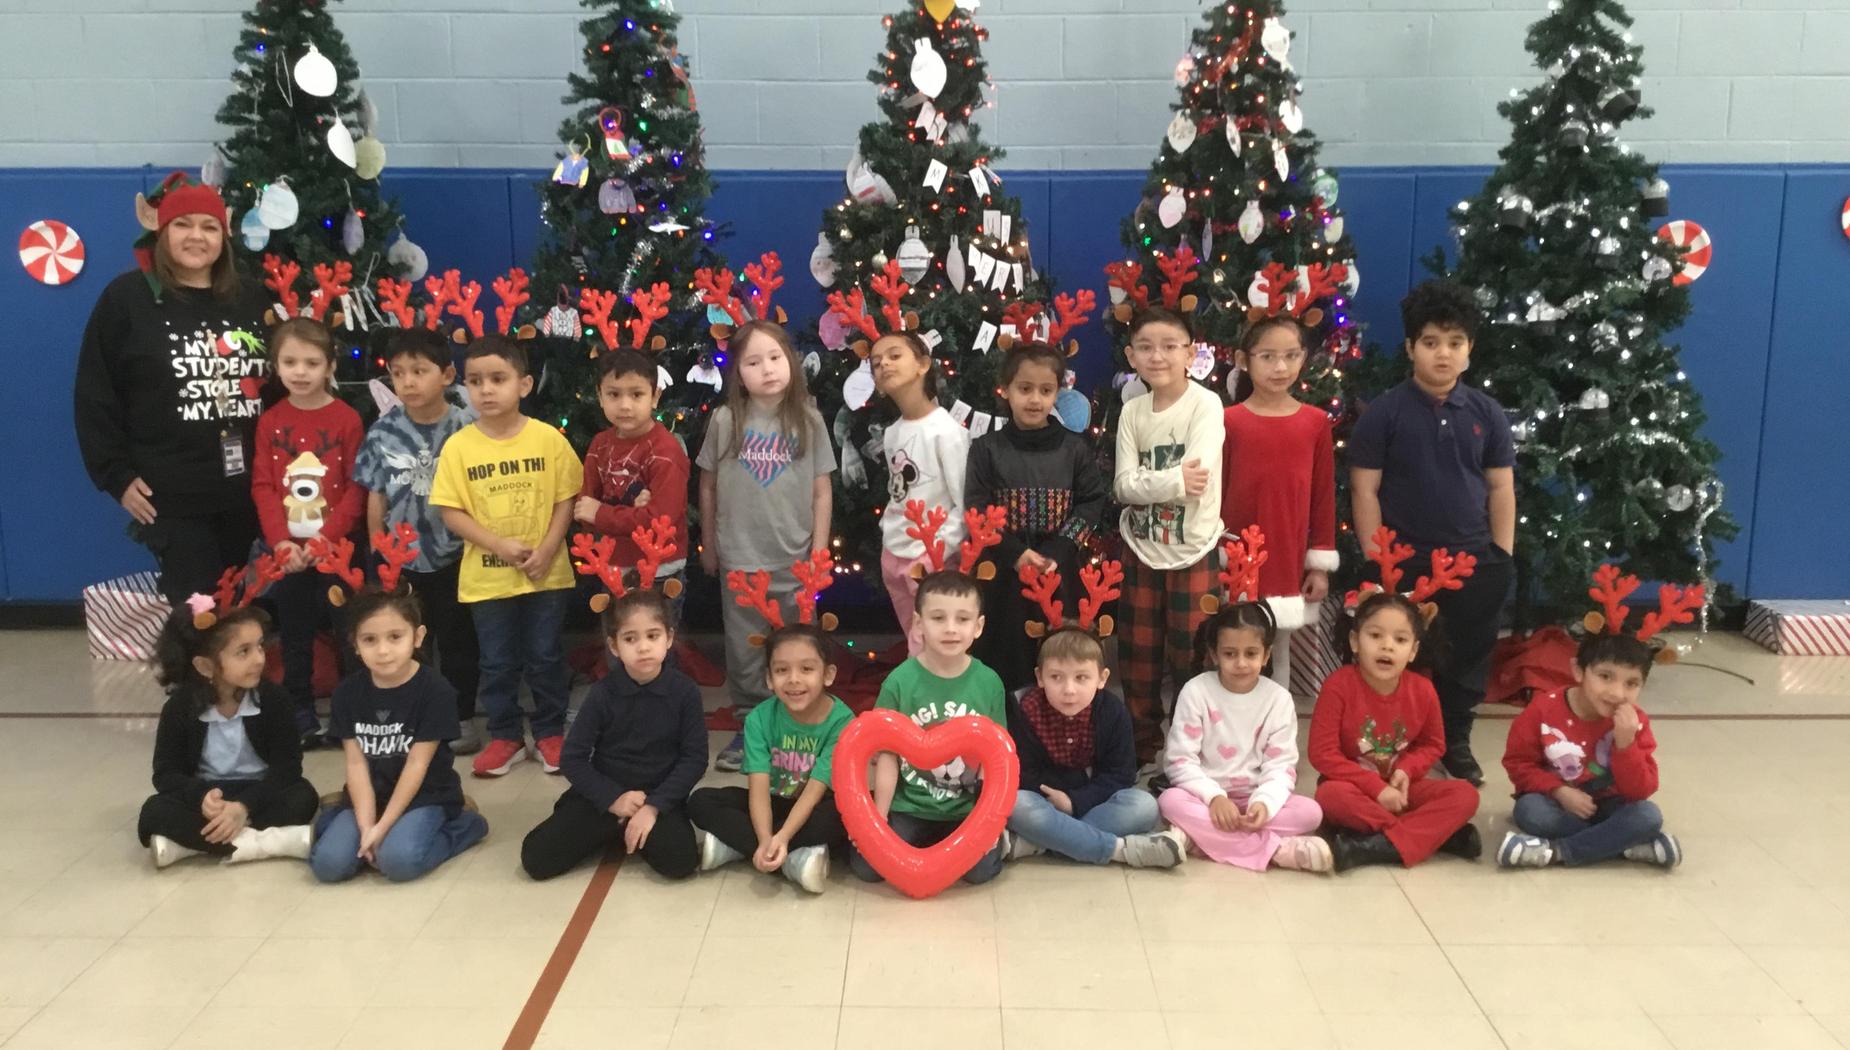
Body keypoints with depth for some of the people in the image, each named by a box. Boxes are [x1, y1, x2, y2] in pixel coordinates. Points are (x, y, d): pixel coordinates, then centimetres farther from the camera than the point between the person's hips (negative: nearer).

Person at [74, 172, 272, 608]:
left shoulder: (253, 298, 9)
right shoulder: (127, 297, -1)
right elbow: (94, 396, -1)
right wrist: (116, 475, -6)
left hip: (251, 491, 4)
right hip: (172, 497, -4)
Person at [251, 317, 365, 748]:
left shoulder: (347, 419, -6)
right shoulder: (270, 421, 3)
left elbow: (357, 488, -8)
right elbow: (262, 486, 0)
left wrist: (326, 537, -16)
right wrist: (280, 540, -13)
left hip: (336, 548, -3)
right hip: (287, 552, 3)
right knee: (294, 636, 11)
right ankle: (301, 717, 21)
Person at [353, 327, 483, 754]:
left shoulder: (466, 428, -11)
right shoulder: (384, 430, -3)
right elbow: (376, 498, 4)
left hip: (455, 556, -2)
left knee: (458, 640, 9)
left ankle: (462, 717, 23)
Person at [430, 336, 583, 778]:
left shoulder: (549, 439, -7)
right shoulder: (458, 446, -6)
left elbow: (566, 498, -2)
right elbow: (451, 512, -6)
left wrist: (548, 549, -14)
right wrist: (500, 545, -16)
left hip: (546, 573, 0)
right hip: (486, 577, 1)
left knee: (547, 658, 10)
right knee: (497, 663, 12)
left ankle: (551, 733, 26)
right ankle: (504, 736, 27)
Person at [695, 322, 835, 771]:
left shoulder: (808, 421, -2)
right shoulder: (725, 420, -2)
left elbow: (822, 492, 1)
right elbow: (708, 487, 7)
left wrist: (819, 553, -2)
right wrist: (708, 546, 10)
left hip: (794, 562, 0)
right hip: (738, 560, 1)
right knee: (743, 651, 9)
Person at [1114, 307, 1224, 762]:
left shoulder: (1205, 404, -11)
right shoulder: (1132, 410, 3)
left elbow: (1196, 477, -23)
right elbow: (1123, 485, -7)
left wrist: (1148, 481, -15)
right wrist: (1173, 480, -20)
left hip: (1192, 549, -4)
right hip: (1141, 547, 4)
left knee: (1190, 657, 3)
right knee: (1139, 655, 12)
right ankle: (1142, 744, 26)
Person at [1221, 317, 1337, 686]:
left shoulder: (1316, 421, 1)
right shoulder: (1228, 421, -5)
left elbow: (1324, 496, 5)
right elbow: (1214, 494, -1)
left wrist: (1321, 565, 4)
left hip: (1290, 565, 2)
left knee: (1279, 653, 13)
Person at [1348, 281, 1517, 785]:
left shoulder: (1486, 413, 3)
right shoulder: (1384, 412, -7)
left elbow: (1501, 488, 7)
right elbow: (1364, 489, -6)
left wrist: (1502, 559, 2)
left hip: (1473, 559, 3)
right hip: (1404, 561, -3)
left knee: (1469, 657, 13)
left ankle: (1455, 741, 31)